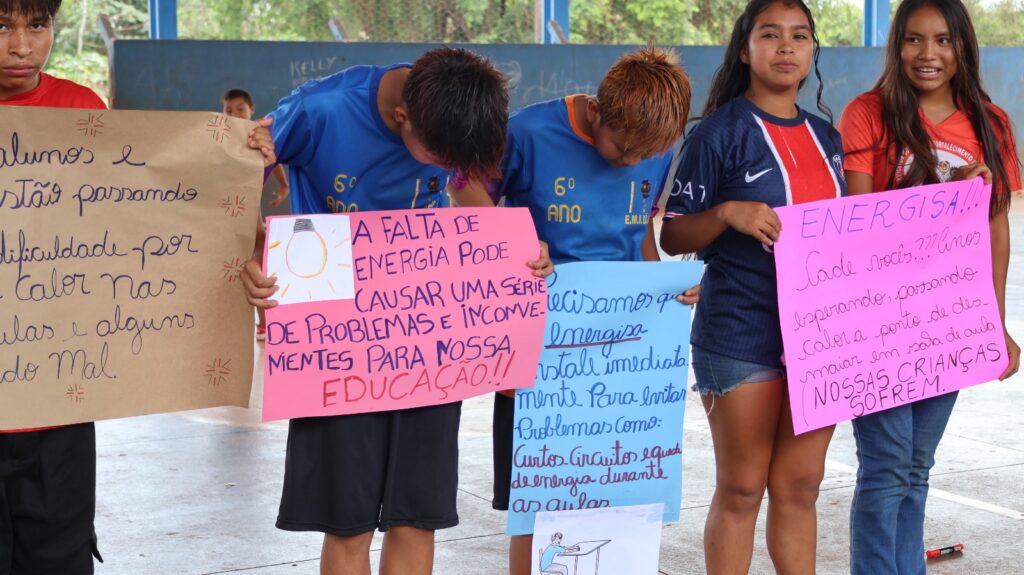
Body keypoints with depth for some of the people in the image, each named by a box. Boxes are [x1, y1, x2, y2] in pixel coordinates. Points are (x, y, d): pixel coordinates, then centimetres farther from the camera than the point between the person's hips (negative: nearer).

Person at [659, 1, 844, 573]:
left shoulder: (826, 138, 13)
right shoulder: (718, 133, -5)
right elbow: (673, 237, -6)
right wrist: (728, 212, -23)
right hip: (742, 334, -5)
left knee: (800, 486, 10)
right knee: (741, 488, 2)